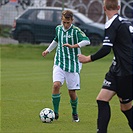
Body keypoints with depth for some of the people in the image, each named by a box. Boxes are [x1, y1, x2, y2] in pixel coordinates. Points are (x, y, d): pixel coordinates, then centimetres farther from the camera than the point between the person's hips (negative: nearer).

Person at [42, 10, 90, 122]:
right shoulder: (58, 29, 7)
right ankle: (55, 113, -8)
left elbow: (87, 41, -25)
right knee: (56, 85, -18)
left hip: (73, 64, -3)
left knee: (72, 91, 0)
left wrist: (73, 46, -35)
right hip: (59, 63, 3)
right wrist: (48, 50, 35)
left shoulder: (76, 31, -9)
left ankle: (75, 113, 25)